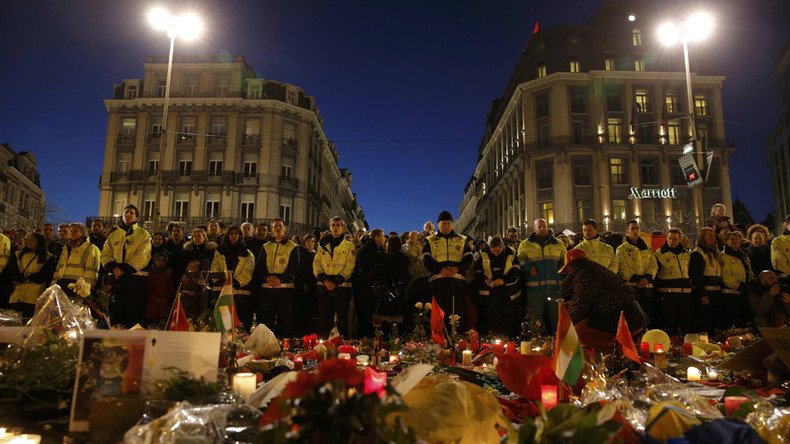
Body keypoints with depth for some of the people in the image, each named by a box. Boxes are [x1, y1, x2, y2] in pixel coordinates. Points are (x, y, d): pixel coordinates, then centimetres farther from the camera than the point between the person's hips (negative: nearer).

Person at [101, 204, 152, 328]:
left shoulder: (143, 234, 5)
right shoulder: (113, 235, 19)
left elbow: (142, 257, -8)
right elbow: (105, 255, 10)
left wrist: (124, 269, -18)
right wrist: (113, 267, -11)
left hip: (135, 277, -4)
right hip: (117, 278, 4)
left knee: (133, 313, -3)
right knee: (115, 312, 6)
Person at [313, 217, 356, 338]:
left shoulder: (349, 246, 6)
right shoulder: (322, 245, 14)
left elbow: (350, 266, -4)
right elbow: (316, 265, 7)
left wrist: (336, 281, -15)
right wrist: (325, 280, -10)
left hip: (342, 286, -3)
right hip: (324, 287, 3)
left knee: (342, 320, -1)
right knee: (324, 320, 6)